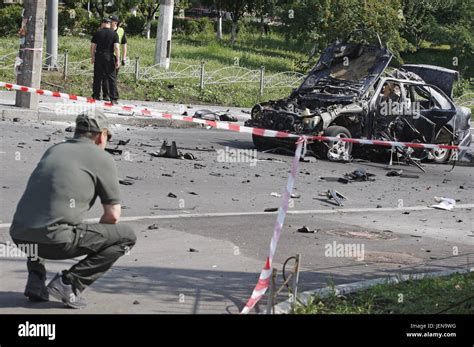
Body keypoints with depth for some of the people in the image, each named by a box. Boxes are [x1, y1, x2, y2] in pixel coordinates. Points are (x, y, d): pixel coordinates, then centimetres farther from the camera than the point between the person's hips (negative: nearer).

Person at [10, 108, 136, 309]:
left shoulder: (53, 150, 23)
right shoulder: (102, 158, 5)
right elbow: (113, 215, 6)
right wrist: (93, 239, 26)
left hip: (19, 236, 7)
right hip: (55, 240, -7)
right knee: (126, 236, 8)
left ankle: (36, 279, 20)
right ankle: (69, 283, -2)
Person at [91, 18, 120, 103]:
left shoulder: (97, 33, 2)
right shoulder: (114, 34, -1)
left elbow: (92, 46, 3)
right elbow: (116, 48, -9)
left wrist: (92, 57, 15)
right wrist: (118, 60, -8)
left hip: (99, 56, 1)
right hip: (109, 57, -1)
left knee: (97, 77, 10)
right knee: (112, 78, 1)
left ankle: (96, 96, 15)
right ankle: (113, 98, -5)